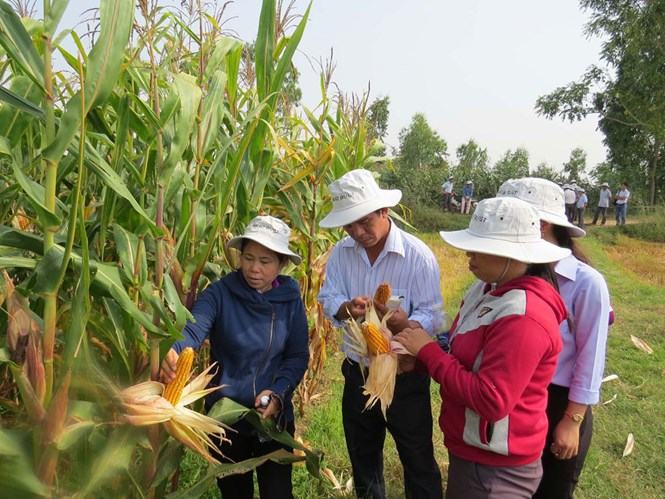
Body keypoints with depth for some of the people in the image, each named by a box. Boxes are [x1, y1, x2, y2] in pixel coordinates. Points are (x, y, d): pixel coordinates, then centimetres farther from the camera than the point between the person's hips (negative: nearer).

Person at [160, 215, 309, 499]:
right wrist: (173, 354, -51)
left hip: (274, 415, 0)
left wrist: (277, 393, -20)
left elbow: (298, 356, -5)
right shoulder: (220, 293, -13)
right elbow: (193, 329, -29)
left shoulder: (290, 299, -8)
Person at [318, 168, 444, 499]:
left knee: (418, 463, 11)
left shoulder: (418, 255, -18)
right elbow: (328, 300, -6)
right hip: (357, 374, 5)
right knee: (362, 459, 24)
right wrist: (347, 308, -29)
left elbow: (431, 316, -19)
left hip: (404, 377, -4)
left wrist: (403, 323, -41)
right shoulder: (341, 252, -5)